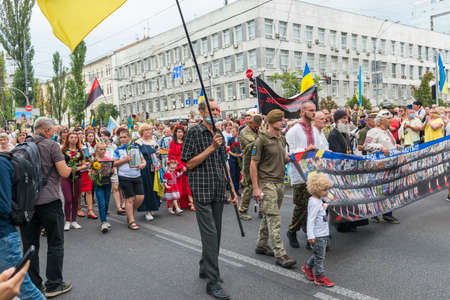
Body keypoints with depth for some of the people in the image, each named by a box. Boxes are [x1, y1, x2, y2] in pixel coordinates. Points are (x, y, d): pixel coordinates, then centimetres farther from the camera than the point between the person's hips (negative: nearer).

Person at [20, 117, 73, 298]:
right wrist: (70, 168, 9)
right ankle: (53, 286, 13)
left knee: (29, 245, 12)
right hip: (49, 201, -5)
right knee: (55, 244, 7)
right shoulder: (52, 146, -8)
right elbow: (64, 173, -12)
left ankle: (33, 285, 22)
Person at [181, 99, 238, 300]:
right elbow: (189, 164, -11)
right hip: (202, 190, -7)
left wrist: (232, 190, 16)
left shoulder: (219, 134, 15)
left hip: (218, 191, 7)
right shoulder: (194, 132, -6)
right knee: (209, 233, -9)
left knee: (215, 233, 13)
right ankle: (213, 282, -4)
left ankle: (205, 269, 30)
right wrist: (211, 148, -18)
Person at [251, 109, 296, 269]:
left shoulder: (282, 139, 13)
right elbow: (253, 164, -11)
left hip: (280, 182, 8)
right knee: (274, 218, -9)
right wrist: (255, 188, -16)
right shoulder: (262, 140, -11)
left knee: (268, 216, 15)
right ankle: (280, 254, -7)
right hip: (267, 182, -7)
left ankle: (261, 245, 28)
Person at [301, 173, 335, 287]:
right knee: (319, 256, 1)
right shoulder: (314, 203, -20)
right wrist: (310, 235, -25)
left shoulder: (320, 200, 10)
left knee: (318, 254, 20)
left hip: (324, 234, 10)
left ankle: (307, 267, 38)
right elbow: (310, 220, -23)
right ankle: (319, 277, 12)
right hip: (318, 235, -10)